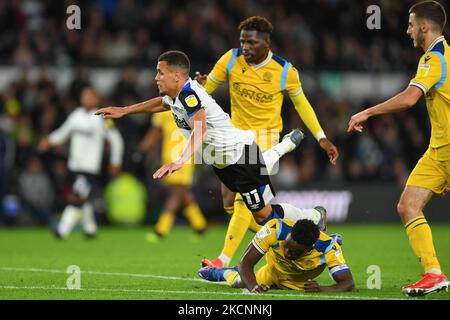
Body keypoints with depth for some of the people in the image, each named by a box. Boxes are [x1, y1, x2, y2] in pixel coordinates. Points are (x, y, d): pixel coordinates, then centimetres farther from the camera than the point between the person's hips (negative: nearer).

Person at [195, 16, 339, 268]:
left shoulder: (285, 71, -11)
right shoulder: (232, 60, -7)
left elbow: (302, 104, 4)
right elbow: (207, 87, 1)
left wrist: (322, 138, 1)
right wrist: (200, 86, -24)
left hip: (265, 135, -5)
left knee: (244, 198, -17)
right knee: (230, 202, 3)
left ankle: (225, 259, -18)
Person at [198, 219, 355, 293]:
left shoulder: (328, 248, -43)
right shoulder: (276, 229, -41)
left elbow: (349, 285, -44)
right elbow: (246, 262, -35)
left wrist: (322, 289, -63)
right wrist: (253, 287, -55)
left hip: (300, 285, 1)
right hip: (273, 272, -1)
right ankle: (219, 272, 50)